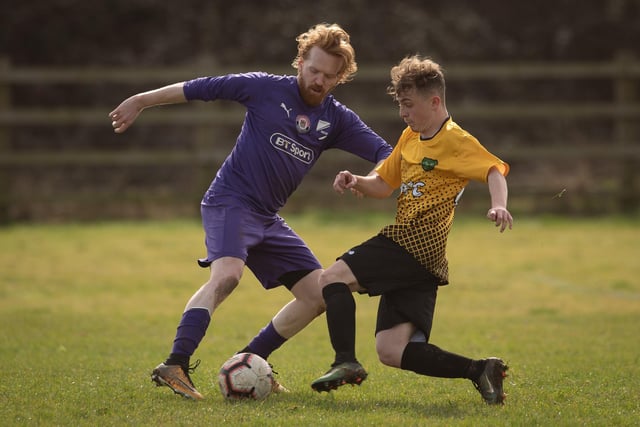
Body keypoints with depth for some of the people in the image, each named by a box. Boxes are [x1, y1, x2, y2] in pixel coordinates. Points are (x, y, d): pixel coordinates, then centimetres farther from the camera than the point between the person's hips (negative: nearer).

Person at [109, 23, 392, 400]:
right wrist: (141, 101, 2)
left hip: (268, 219, 7)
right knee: (227, 274, -33)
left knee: (320, 294, 3)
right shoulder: (266, 89, -6)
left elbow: (385, 153, 1)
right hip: (230, 201, -7)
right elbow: (200, 89, 0)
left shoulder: (336, 120, 6)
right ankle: (175, 366, -37)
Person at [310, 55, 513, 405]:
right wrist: (357, 182, 5)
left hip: (416, 244, -9)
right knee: (391, 352, -1)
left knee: (332, 278, -12)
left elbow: (494, 170, -18)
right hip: (417, 259, 9)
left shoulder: (455, 141, -6)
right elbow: (383, 185, 26)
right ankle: (479, 370, -6)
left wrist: (498, 205, -37)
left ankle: (345, 361, -19)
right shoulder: (410, 138, 20)